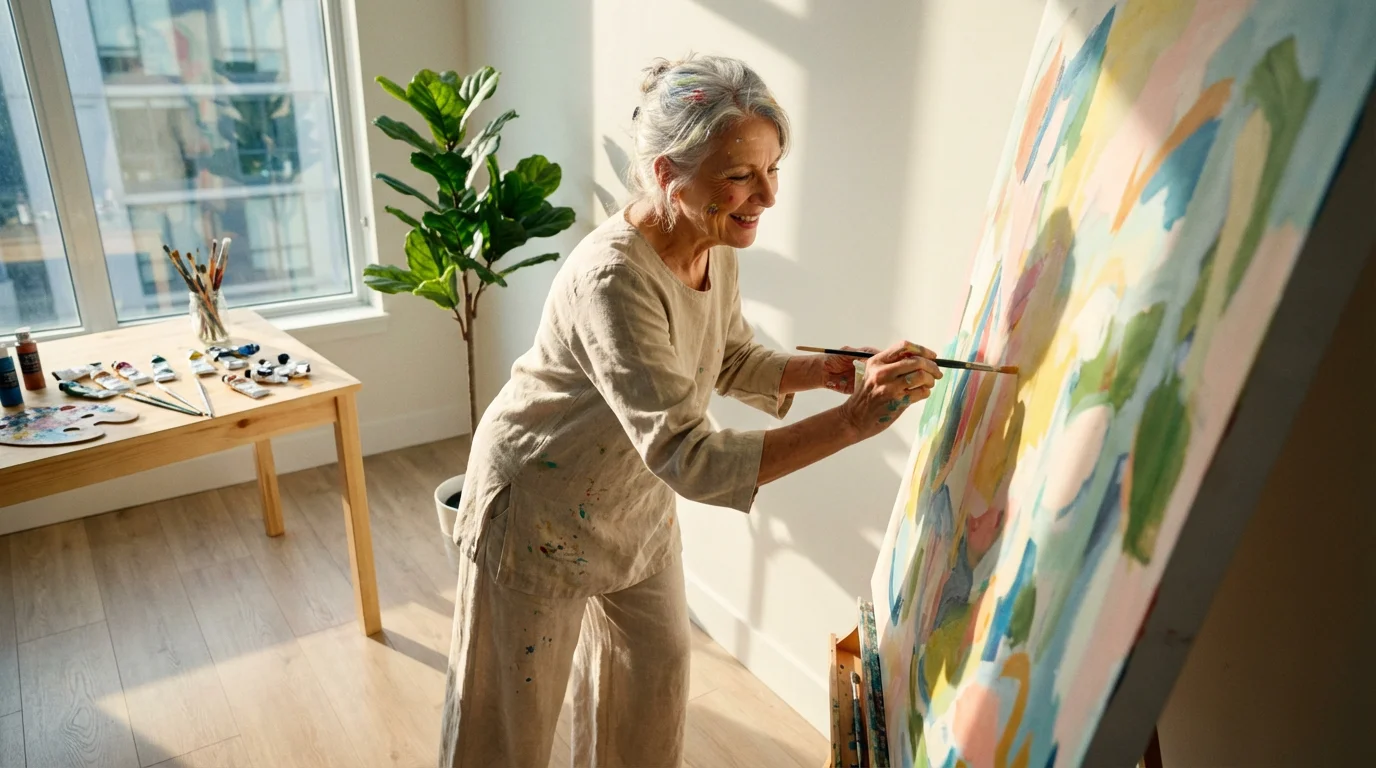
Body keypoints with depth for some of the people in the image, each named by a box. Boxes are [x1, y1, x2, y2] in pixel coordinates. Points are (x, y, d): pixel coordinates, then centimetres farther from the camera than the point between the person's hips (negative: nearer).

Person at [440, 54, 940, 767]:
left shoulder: (715, 248, -10)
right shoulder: (613, 279, -36)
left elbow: (730, 360, 6)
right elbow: (689, 459, -41)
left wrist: (816, 370, -12)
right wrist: (852, 420, -44)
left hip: (634, 495, 8)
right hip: (541, 506, -7)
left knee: (656, 663, 23)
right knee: (512, 709, 13)